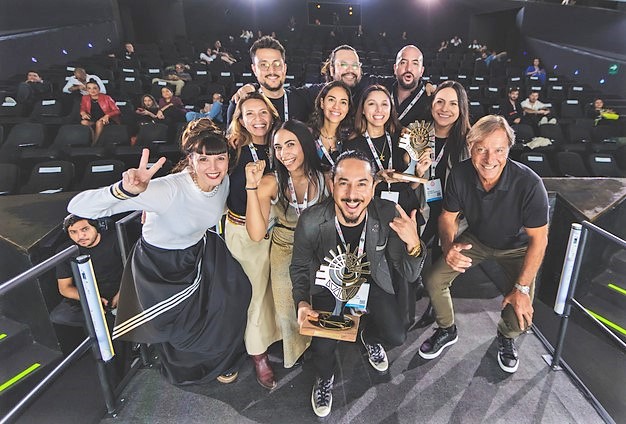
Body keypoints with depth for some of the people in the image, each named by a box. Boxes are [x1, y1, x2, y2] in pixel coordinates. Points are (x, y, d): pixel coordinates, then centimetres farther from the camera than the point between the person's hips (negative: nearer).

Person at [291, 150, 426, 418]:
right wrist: (302, 302, -25)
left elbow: (409, 275, -19)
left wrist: (413, 245, -40)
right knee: (323, 346, -16)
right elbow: (299, 267, -8)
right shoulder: (311, 221, -28)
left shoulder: (388, 215, -26)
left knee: (396, 337, -8)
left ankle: (369, 336, 32)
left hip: (372, 280, 2)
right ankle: (325, 378, 24)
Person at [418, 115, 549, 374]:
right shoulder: (460, 175, -24)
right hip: (476, 239, 3)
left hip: (516, 247, -2)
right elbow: (448, 216, -9)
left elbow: (538, 239, -22)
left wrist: (521, 288, -24)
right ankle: (447, 331, 18)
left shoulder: (529, 184, -32)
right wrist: (448, 247, -31)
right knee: (434, 280, -12)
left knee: (521, 316, -16)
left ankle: (506, 337, 24)